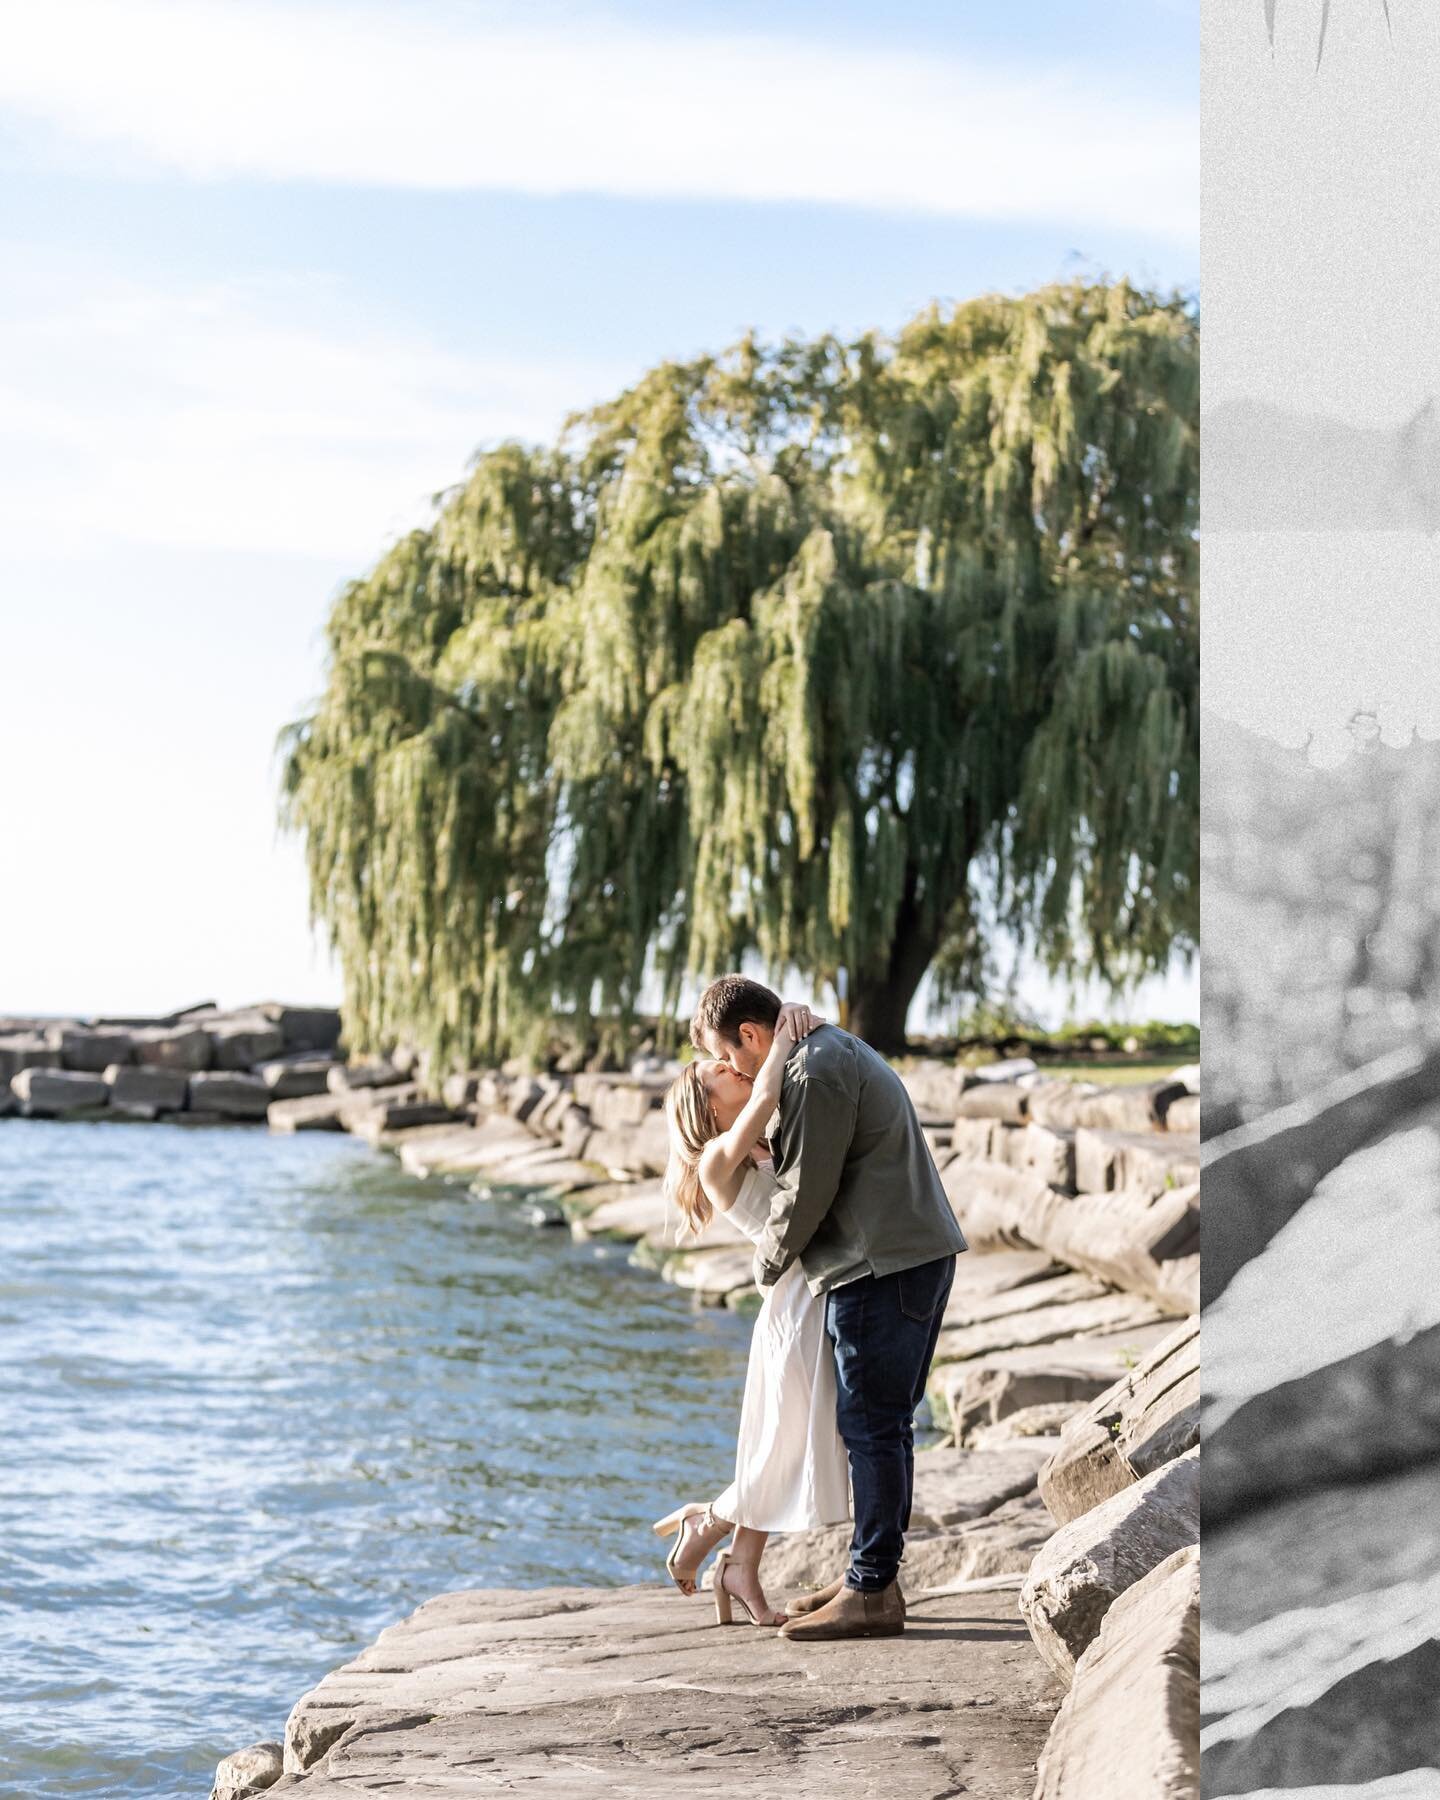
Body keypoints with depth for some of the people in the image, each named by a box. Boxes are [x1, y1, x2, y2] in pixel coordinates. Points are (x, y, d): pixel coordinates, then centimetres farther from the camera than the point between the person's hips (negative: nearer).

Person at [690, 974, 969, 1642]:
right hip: (918, 1254, 11)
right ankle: (872, 1575, 21)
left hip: (883, 1265, -11)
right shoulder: (834, 1051, 21)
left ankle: (870, 1592, -4)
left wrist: (769, 1257, 2)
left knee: (871, 1426, -7)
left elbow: (806, 1190, -13)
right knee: (881, 1427, 14)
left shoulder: (815, 1072, -13)